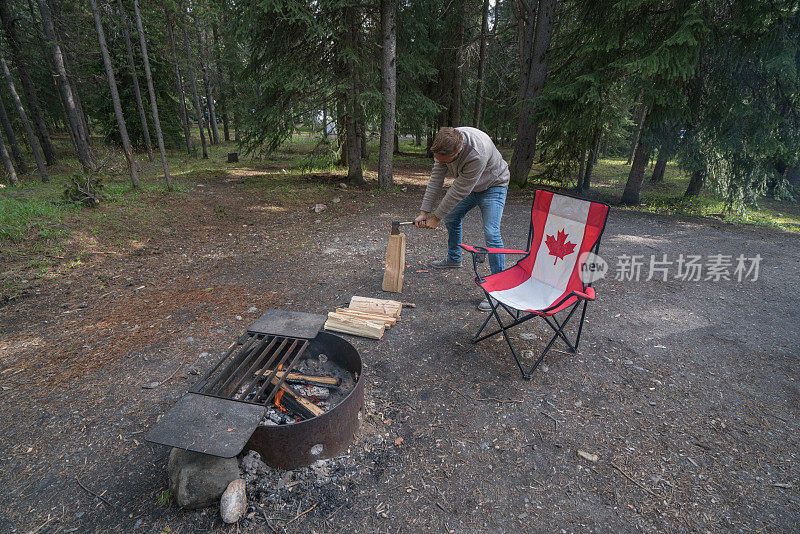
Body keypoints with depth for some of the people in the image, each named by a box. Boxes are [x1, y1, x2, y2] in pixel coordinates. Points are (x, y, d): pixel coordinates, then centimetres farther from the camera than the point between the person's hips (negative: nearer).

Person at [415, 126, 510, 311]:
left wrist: (436, 217, -23)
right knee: (451, 219, 15)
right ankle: (454, 259, 39)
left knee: (491, 233, -20)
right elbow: (436, 178, -12)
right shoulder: (444, 145, -19)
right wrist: (424, 211, -14)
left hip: (493, 186, -7)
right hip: (468, 187, 7)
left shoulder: (477, 154, -41)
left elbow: (460, 190, -33)